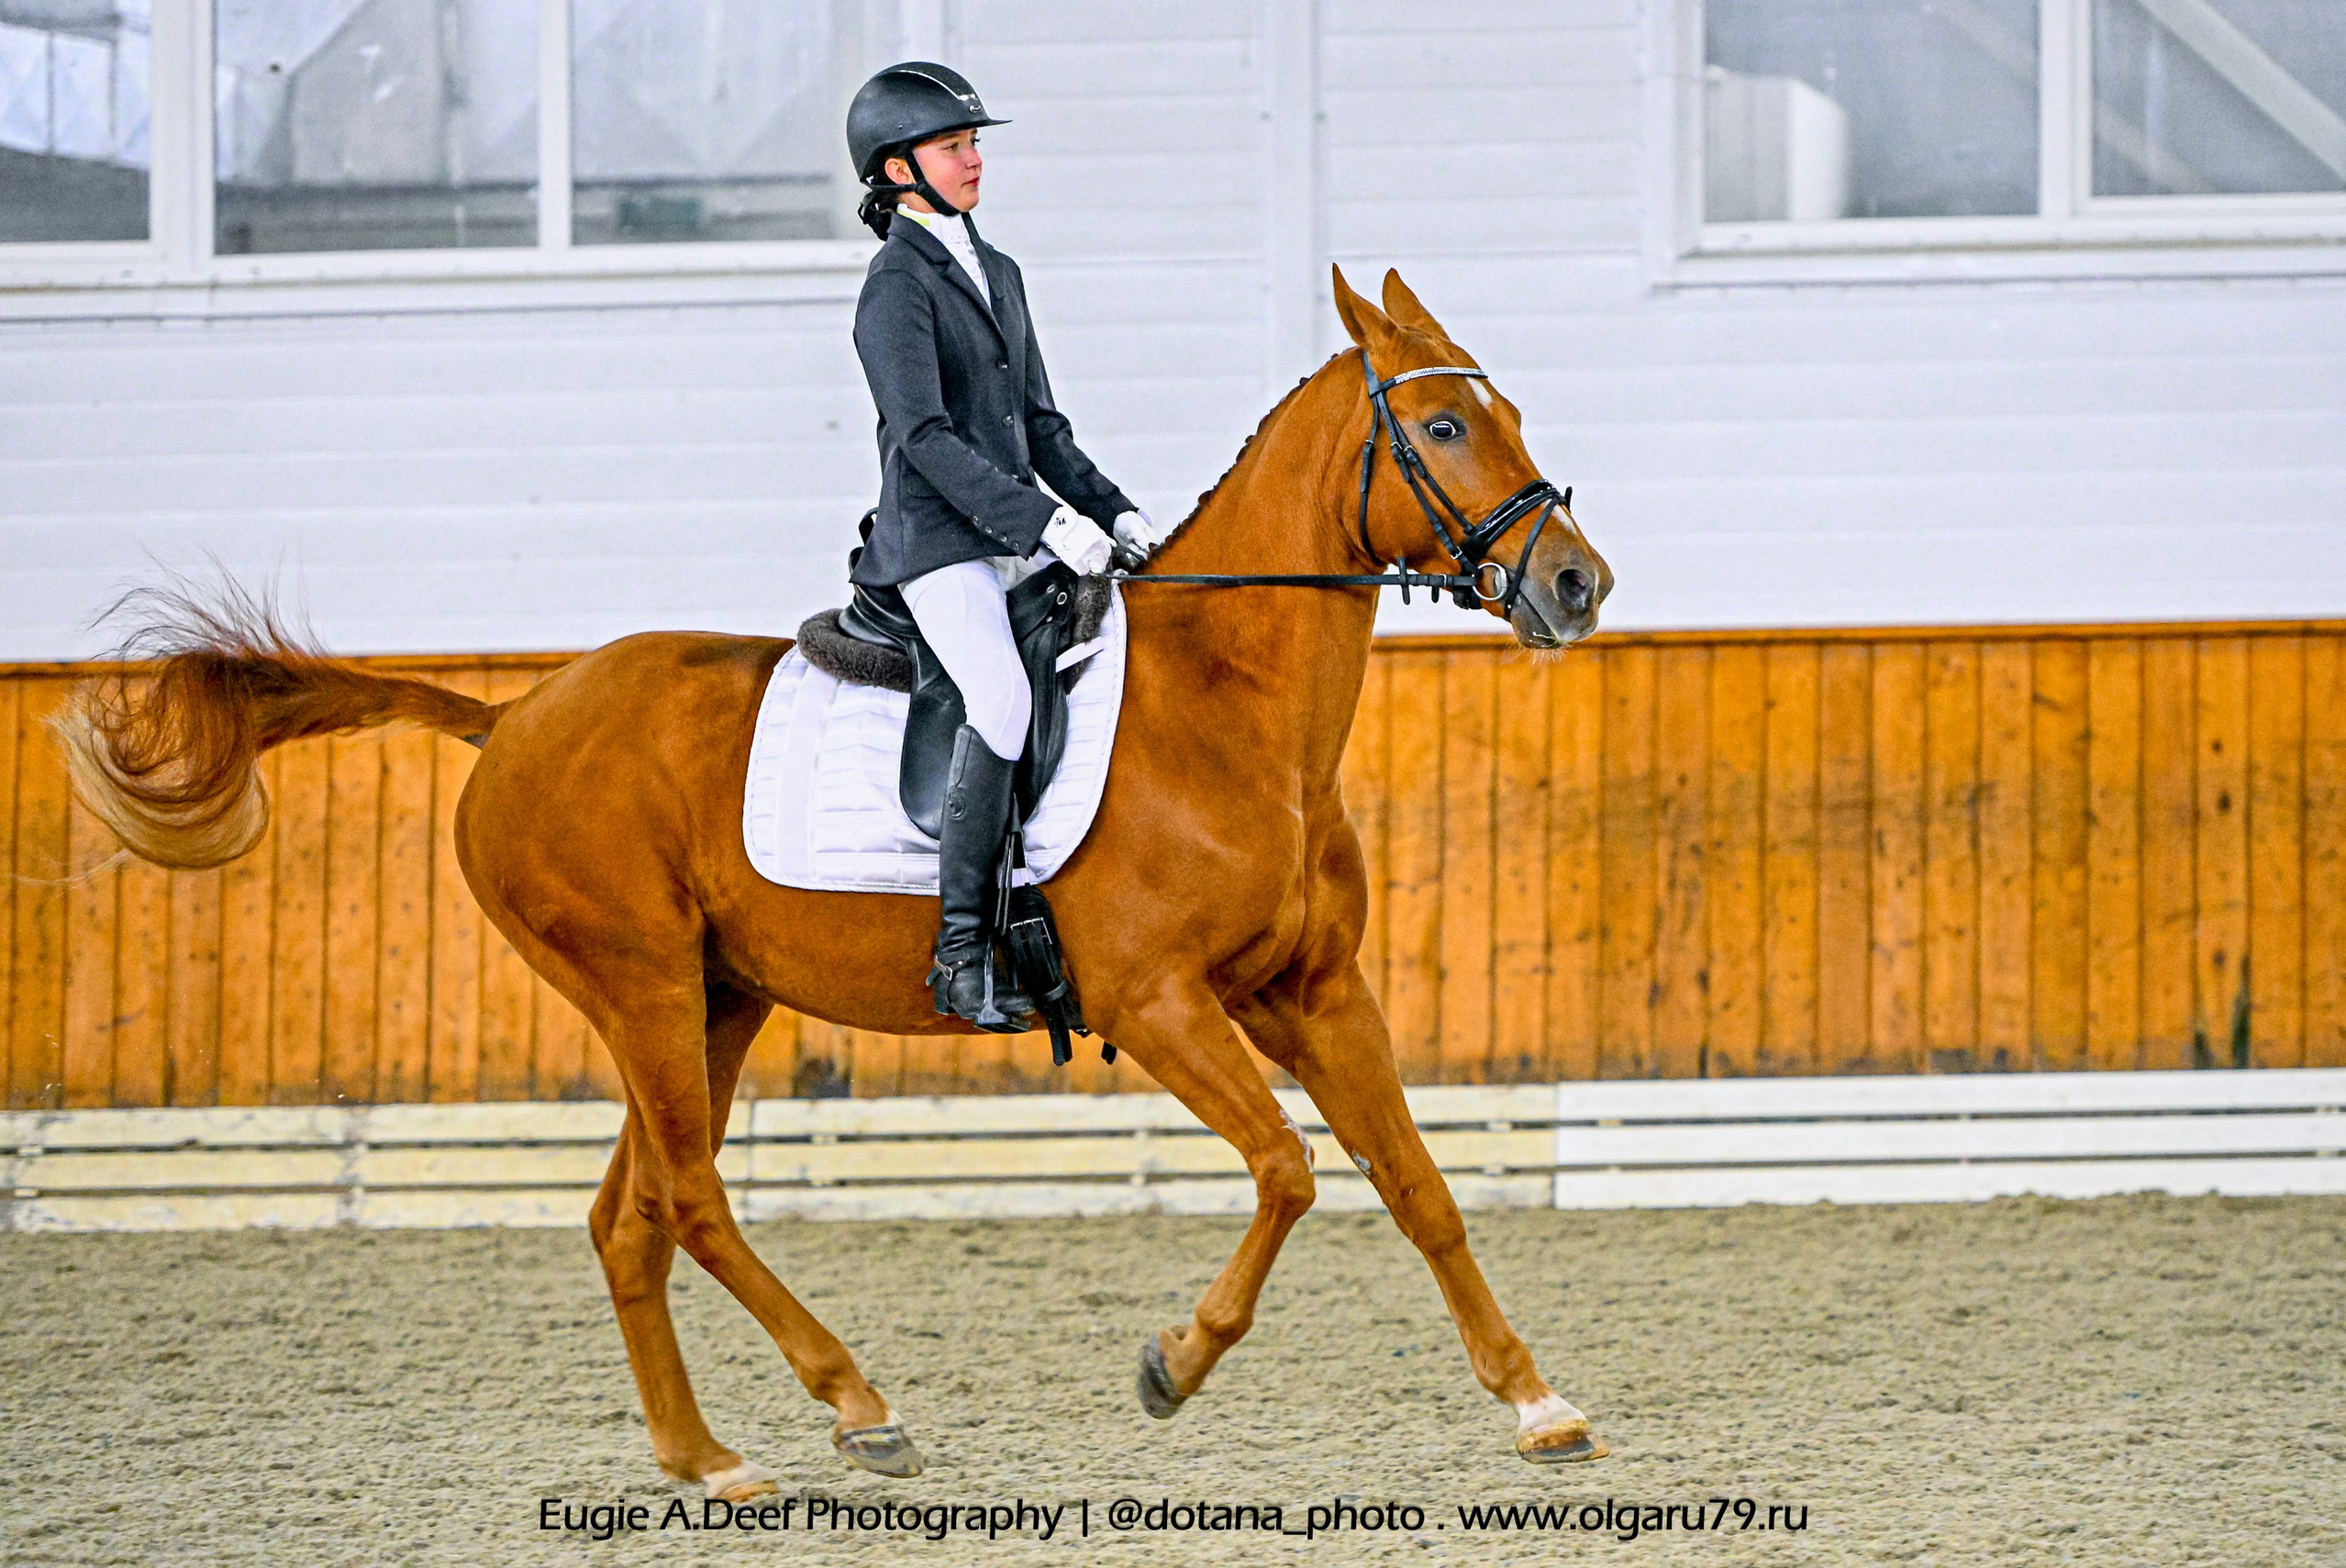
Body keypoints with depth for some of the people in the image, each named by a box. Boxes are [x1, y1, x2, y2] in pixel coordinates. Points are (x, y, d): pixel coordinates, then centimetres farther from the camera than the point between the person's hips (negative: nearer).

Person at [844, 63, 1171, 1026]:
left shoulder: (998, 275, 19)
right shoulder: (898, 285, -6)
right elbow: (926, 437, -17)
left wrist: (1112, 513, 8)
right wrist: (1046, 524, -23)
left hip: (1021, 544, 9)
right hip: (938, 543, -8)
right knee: (1004, 700, -30)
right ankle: (962, 946, -26)